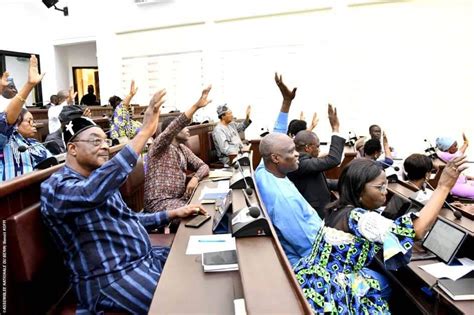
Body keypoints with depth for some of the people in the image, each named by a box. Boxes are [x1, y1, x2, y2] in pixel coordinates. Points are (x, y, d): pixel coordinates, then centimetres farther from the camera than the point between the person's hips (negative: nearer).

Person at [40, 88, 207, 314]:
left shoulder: (96, 177, 13)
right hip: (109, 278, -9)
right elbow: (93, 191, -39)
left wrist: (173, 214, 6)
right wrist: (145, 132, -41)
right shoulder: (56, 186, -16)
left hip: (145, 259, 9)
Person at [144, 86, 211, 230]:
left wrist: (195, 178, -13)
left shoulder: (183, 149, 15)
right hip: (160, 202, -7)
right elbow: (172, 129, -27)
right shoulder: (160, 146, -8)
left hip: (180, 198, 8)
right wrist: (196, 106, -35)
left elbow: (203, 166, 11)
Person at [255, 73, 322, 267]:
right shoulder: (282, 197, -35)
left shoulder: (263, 171, -10)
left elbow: (276, 138, 4)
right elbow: (310, 248, -29)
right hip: (305, 261, -8)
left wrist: (286, 101, 0)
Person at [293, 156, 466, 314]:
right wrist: (444, 186, -25)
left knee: (383, 282, 19)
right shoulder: (357, 218, -27)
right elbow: (417, 230, -31)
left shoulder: (341, 209, 1)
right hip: (326, 295, -9)